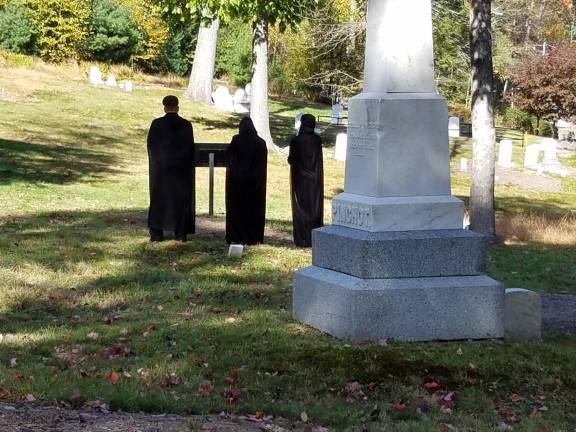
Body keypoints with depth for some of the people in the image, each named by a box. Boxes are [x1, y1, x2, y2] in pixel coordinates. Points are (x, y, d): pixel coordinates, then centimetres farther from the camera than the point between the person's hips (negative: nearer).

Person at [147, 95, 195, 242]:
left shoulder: (157, 124, -7)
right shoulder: (186, 125, -4)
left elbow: (150, 146, -1)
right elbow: (191, 148, 0)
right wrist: (189, 166, 11)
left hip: (160, 167, 0)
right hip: (181, 168, 0)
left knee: (159, 198, 8)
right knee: (181, 199, 8)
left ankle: (156, 233, 5)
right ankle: (181, 232, 5)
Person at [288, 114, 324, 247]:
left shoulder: (296, 141, -14)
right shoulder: (317, 140, -2)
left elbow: (291, 160, -10)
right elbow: (318, 159, 8)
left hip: (300, 178, -3)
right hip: (315, 179, 3)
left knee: (301, 208, 3)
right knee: (315, 208, 9)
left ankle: (302, 239, 2)